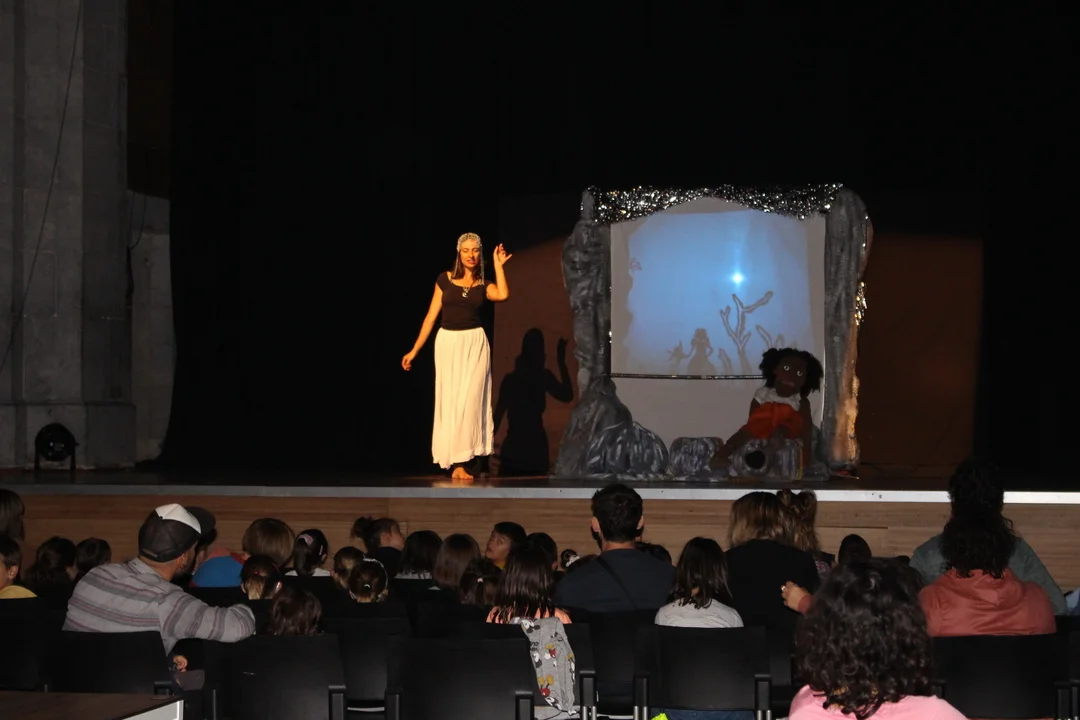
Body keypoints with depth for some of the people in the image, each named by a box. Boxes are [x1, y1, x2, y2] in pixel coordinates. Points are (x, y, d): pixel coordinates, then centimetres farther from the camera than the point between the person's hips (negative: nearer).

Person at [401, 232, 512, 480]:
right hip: (448, 343, 0)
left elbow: (503, 295, -17)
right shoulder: (445, 279, 4)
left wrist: (498, 264, -6)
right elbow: (431, 316, 5)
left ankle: (461, 463, -5)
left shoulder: (483, 285, 6)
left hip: (474, 344, 0)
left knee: (469, 401, -6)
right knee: (449, 402, 3)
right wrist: (414, 351, 3)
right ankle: (454, 461, 9)